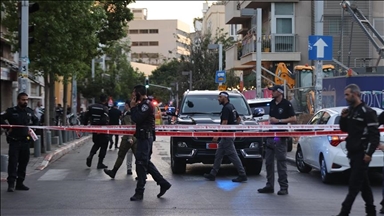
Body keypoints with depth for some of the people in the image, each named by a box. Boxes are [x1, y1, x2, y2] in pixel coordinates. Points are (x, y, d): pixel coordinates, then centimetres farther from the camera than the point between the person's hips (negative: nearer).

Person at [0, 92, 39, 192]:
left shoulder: (30, 111, 10)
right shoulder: (11, 111, -3)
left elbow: (36, 121, 26)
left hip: (26, 141, 4)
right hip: (14, 140, -4)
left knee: (24, 162, 7)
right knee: (13, 162, -8)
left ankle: (20, 183, 17)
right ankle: (11, 184, -4)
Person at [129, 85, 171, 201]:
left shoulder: (146, 104, -14)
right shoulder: (143, 104, 18)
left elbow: (137, 118, -23)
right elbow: (136, 118, 18)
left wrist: (133, 107, -11)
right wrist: (134, 107, 7)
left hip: (145, 137, -11)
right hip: (143, 136, 11)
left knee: (141, 163, -7)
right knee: (146, 163, 15)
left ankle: (139, 192, -3)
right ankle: (163, 183, 18)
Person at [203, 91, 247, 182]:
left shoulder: (226, 108, -16)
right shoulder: (231, 107, 16)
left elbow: (224, 123, -23)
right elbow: (239, 119, 24)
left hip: (227, 136, -11)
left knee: (233, 156, -7)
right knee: (218, 155, 12)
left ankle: (242, 175, -4)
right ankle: (212, 174, 17)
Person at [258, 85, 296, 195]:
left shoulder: (286, 104, -7)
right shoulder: (272, 103, 14)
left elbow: (293, 119, -11)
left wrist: (278, 120, -14)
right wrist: (270, 121, 7)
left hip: (280, 137, -7)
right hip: (270, 135, 7)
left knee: (281, 162, -4)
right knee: (268, 162, 8)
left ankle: (284, 187, 2)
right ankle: (269, 185, 16)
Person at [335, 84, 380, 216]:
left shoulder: (367, 112, -11)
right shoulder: (350, 111, 13)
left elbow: (375, 135, -14)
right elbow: (344, 129, 22)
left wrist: (369, 153, -20)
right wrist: (343, 118, 3)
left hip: (362, 154, -8)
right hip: (353, 152, 8)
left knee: (354, 185, -8)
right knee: (363, 184, 13)